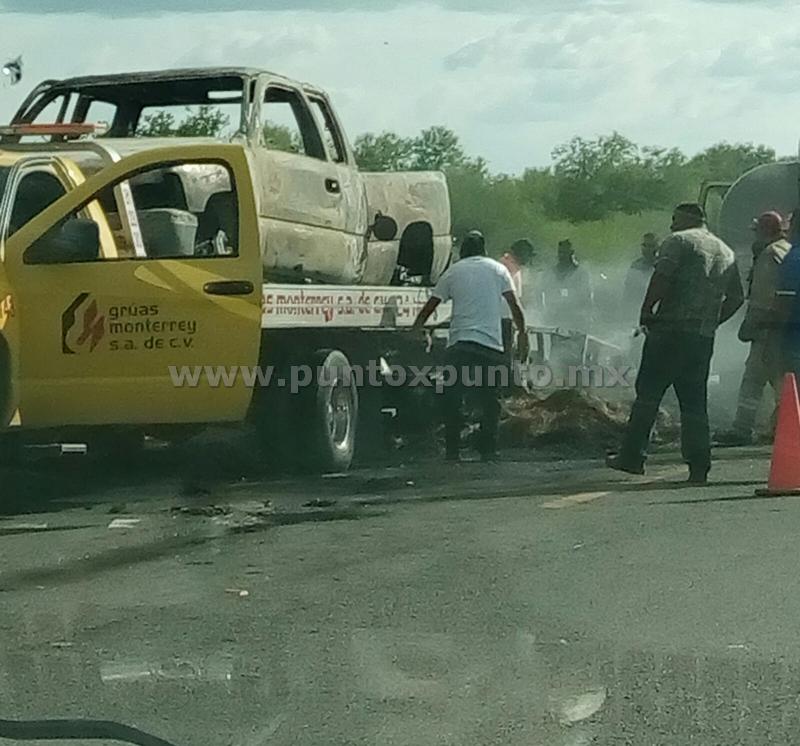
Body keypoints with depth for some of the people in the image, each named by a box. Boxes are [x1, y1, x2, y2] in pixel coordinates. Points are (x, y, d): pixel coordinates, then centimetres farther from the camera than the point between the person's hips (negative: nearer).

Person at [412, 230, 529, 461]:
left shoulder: (453, 272, 12)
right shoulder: (497, 269, 11)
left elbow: (428, 308, 14)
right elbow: (515, 306, 5)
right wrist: (522, 333, 13)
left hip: (459, 345, 0)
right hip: (491, 345, 0)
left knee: (452, 401, 4)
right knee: (490, 401, 9)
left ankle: (452, 451, 0)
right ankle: (488, 450, 5)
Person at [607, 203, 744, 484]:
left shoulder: (678, 242, -2)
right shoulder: (726, 252, 19)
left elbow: (661, 278, -15)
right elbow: (736, 298, 20)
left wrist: (646, 311, -6)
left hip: (671, 328, -6)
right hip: (704, 337, 6)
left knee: (648, 392, -1)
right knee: (695, 402, 7)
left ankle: (633, 456, -2)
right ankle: (699, 467, 2)